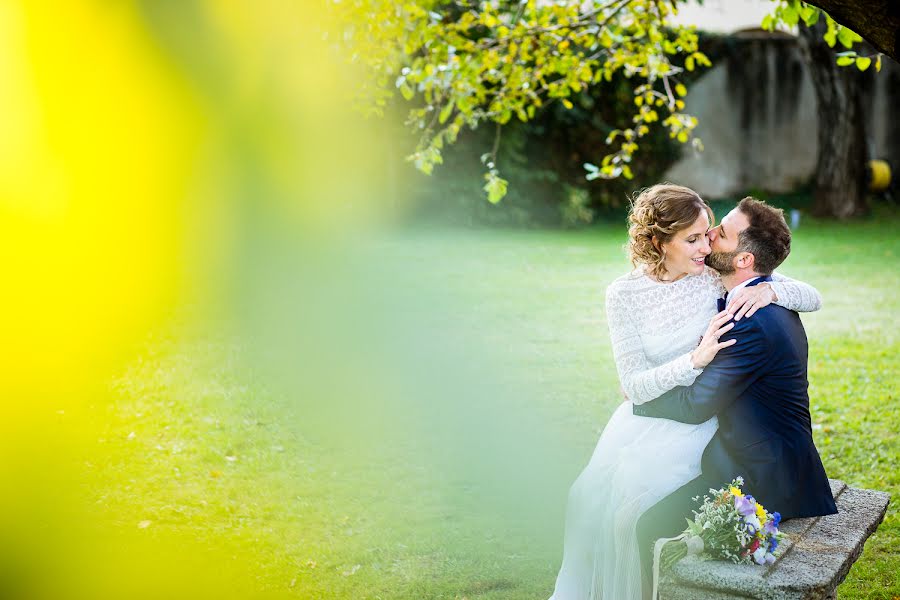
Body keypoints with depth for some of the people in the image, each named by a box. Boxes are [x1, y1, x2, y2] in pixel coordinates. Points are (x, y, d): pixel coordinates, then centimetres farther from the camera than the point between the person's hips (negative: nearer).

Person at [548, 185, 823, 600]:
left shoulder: (717, 274, -7)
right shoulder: (624, 294, -8)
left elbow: (812, 298, -5)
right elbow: (634, 386, -13)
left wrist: (770, 290, -27)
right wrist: (696, 359, -28)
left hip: (701, 418, -1)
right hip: (645, 414, 2)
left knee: (632, 500, -22)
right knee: (587, 497, -18)